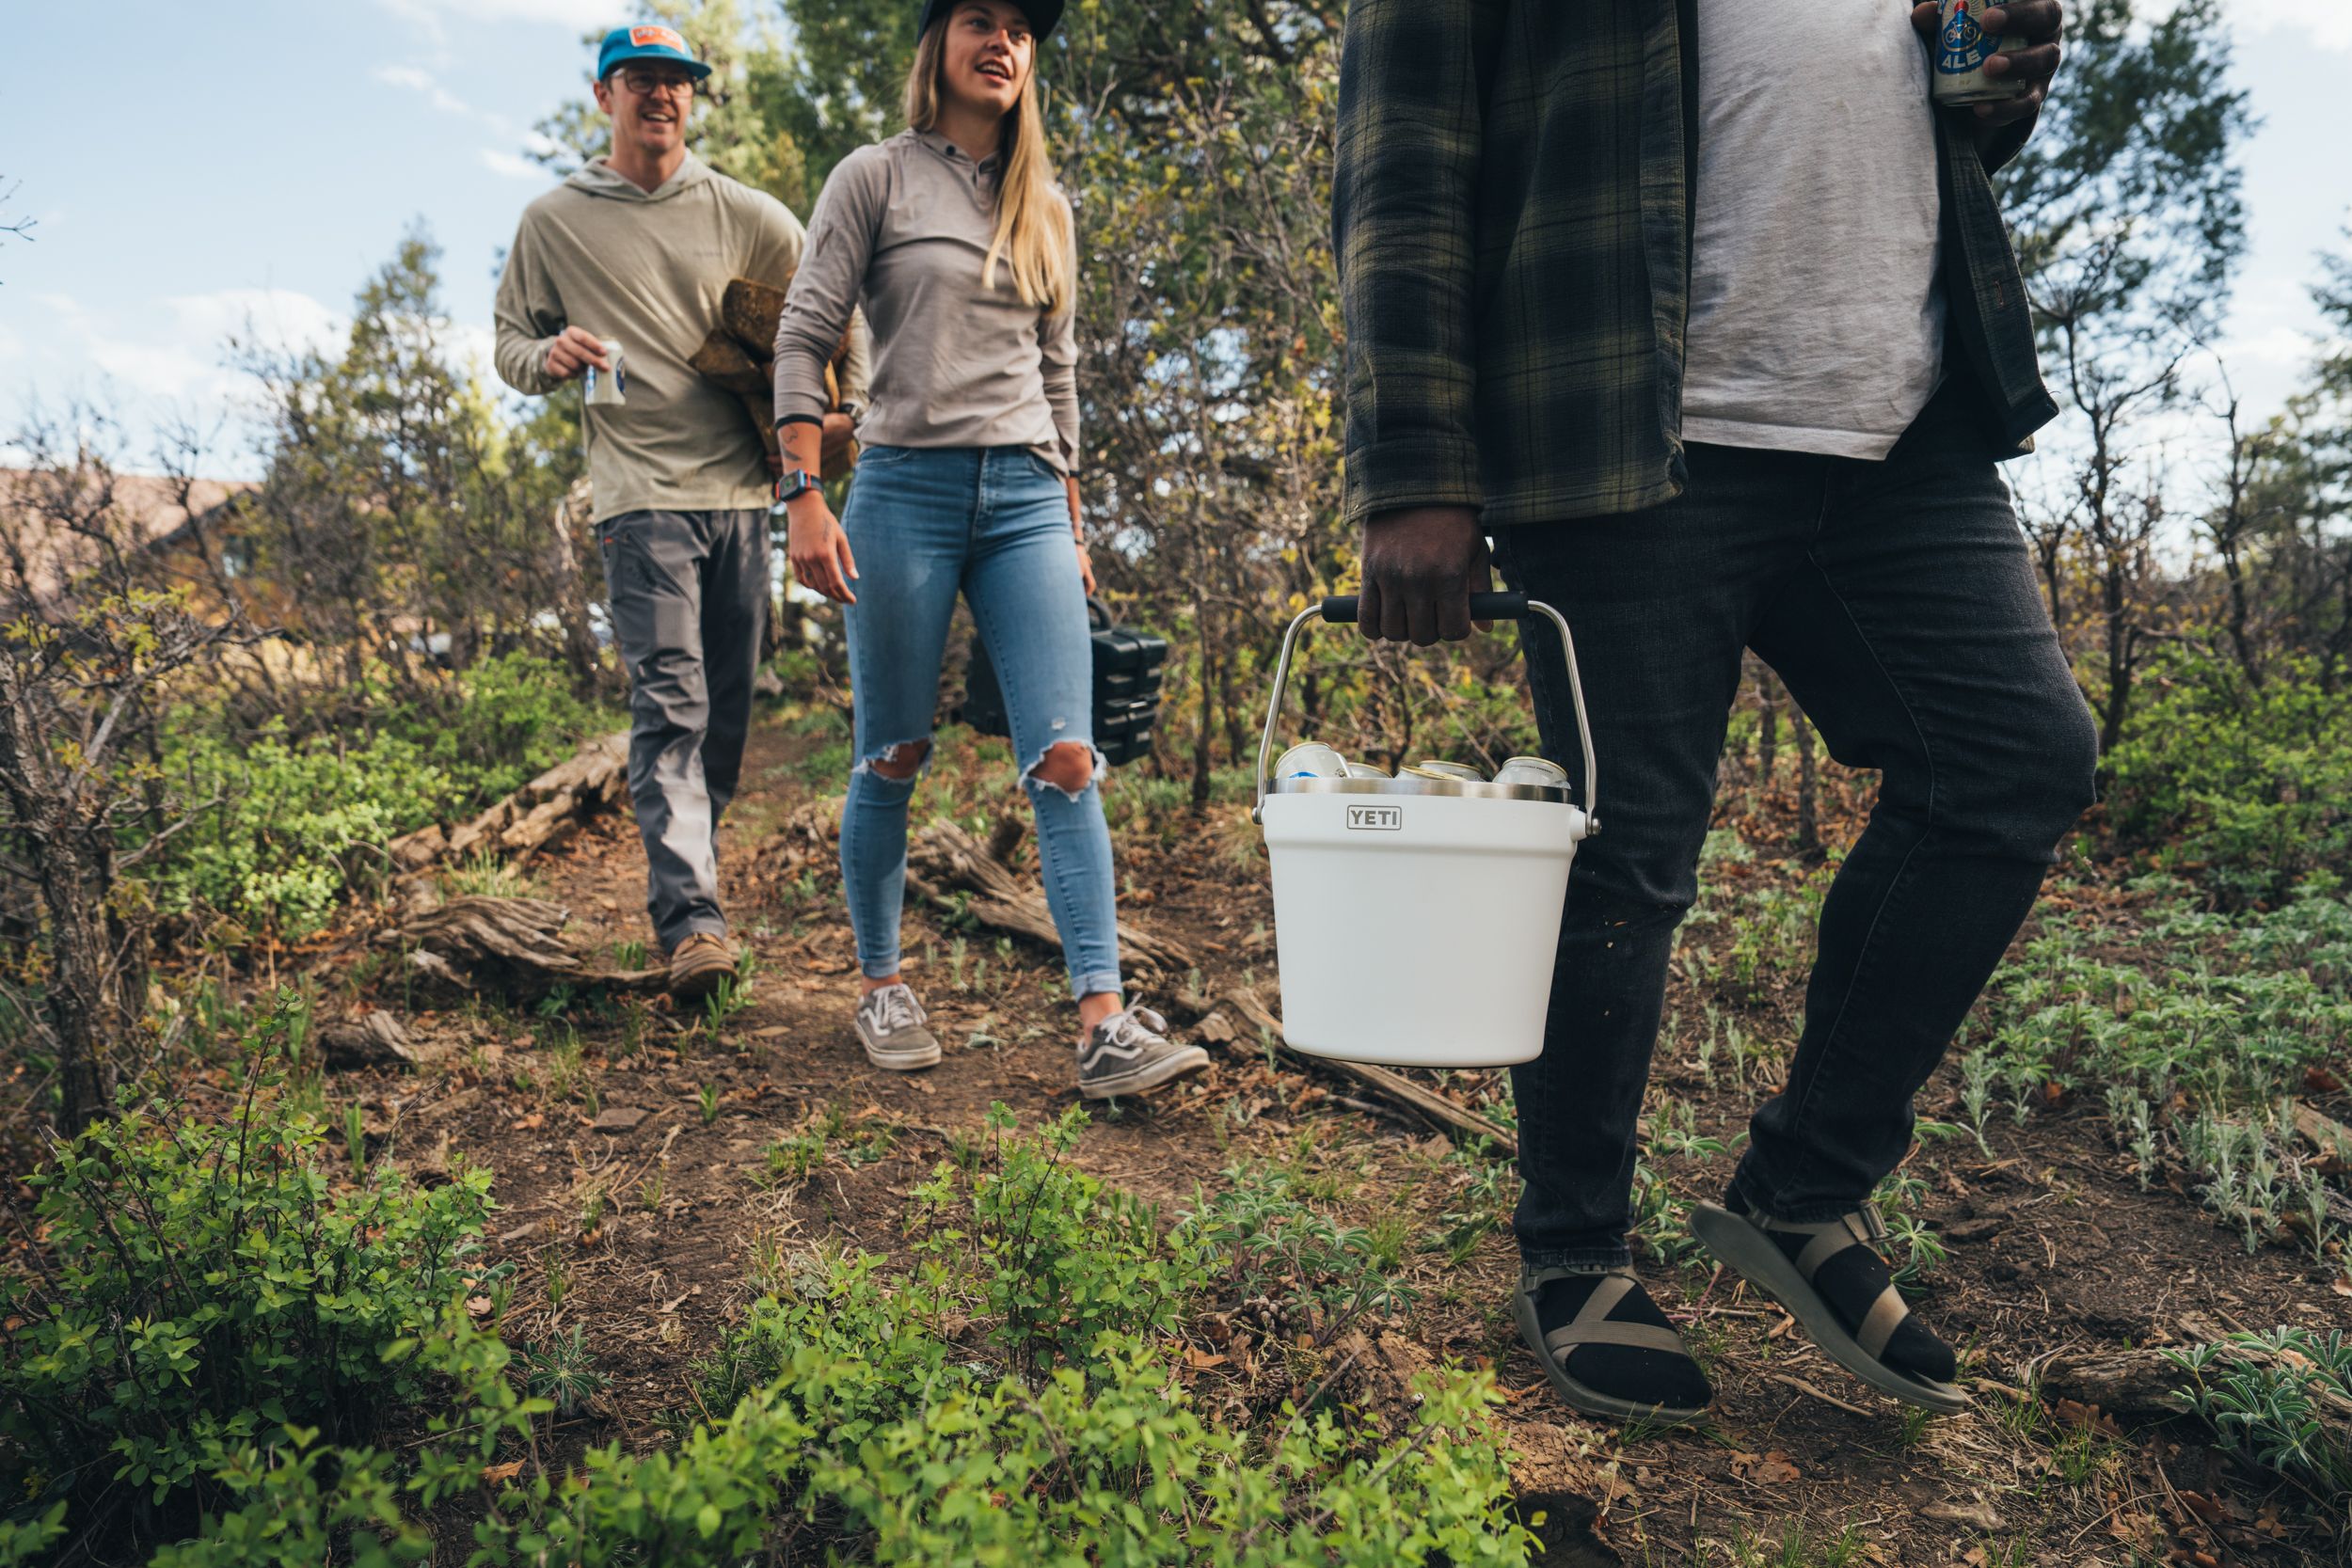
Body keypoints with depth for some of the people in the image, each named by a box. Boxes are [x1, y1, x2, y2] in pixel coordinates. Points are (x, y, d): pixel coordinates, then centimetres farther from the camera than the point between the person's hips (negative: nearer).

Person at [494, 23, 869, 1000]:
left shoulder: (742, 215, 12)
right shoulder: (553, 223, 10)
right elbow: (509, 345, 15)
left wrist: (852, 406, 11)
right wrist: (550, 357, -8)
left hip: (740, 487, 3)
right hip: (641, 491, -3)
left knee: (728, 710, 7)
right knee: (670, 704, -16)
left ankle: (683, 878, 24)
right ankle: (690, 919, -22)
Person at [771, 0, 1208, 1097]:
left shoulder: (1045, 210, 18)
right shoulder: (876, 177, 5)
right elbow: (802, 338, -1)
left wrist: (1071, 523, 17)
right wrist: (805, 497, -11)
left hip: (1027, 498, 3)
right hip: (906, 485, -3)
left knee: (1066, 758, -9)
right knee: (892, 759, 2)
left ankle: (1104, 1025, -10)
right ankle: (881, 989, 19)